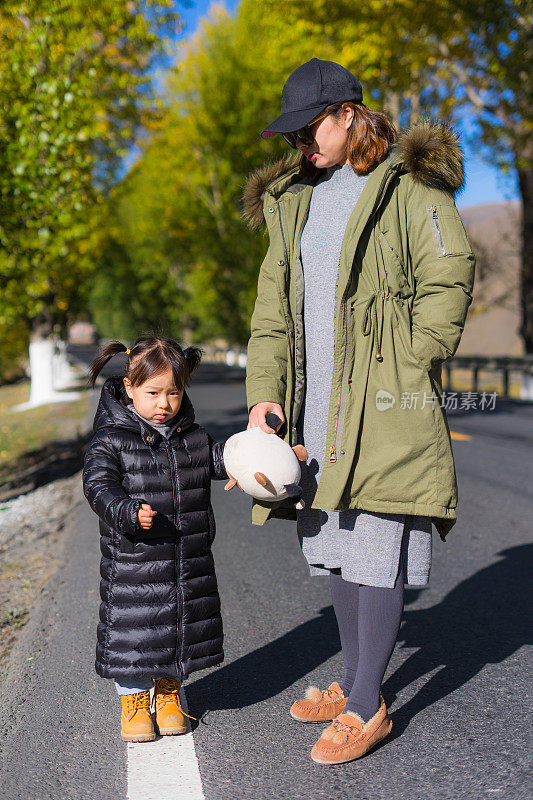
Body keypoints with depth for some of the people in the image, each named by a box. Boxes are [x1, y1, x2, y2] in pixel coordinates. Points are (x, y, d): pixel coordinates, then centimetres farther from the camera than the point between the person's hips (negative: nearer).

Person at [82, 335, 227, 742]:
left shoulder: (193, 437, 6)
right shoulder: (111, 440, -8)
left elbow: (218, 460, 9)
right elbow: (99, 486, -15)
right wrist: (129, 512, -32)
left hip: (190, 563, 4)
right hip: (132, 562, -4)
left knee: (185, 626, 14)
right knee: (131, 629, 5)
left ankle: (169, 692, 36)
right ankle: (134, 700, 27)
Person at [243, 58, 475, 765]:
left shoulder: (409, 187, -1)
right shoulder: (292, 202, 18)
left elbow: (450, 281, -7)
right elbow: (272, 306, 13)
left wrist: (403, 375, -12)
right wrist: (264, 390, 1)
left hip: (383, 402, -7)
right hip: (314, 404, 7)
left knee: (378, 553, -4)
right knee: (335, 546, 13)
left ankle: (367, 708, 9)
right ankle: (355, 686, 28)